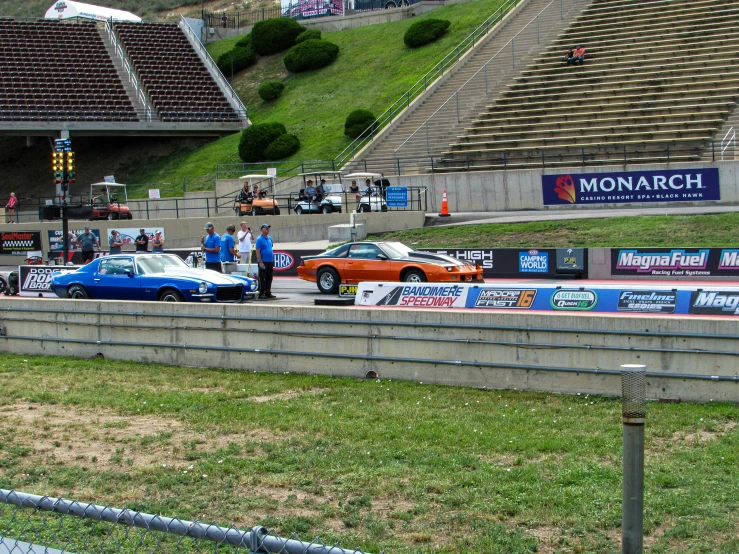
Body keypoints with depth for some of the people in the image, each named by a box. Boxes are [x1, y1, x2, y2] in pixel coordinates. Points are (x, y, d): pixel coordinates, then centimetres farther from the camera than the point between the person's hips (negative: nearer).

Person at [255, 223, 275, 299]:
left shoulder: (270, 238, 13)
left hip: (270, 262, 7)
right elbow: (257, 251, -13)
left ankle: (268, 293, 17)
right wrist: (260, 262, -18)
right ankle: (261, 293, 1)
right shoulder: (259, 239, -10)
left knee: (269, 279, 10)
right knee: (262, 279, -3)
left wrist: (273, 259, 16)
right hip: (263, 262, -7)